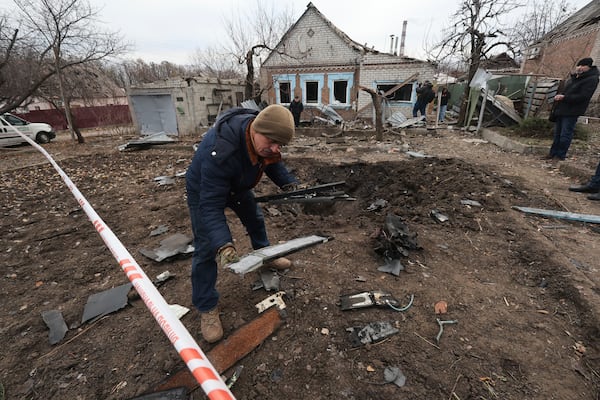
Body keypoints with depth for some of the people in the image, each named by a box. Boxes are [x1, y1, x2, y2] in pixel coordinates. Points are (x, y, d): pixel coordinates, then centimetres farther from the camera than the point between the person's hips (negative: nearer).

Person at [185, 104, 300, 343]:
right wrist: (223, 245, -55)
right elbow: (210, 205, -43)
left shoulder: (264, 136, -23)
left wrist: (289, 184, -19)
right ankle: (206, 308, 9)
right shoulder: (221, 151, -45)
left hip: (237, 185, 7)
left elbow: (273, 163, -3)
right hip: (203, 190, -6)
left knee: (255, 219, 20)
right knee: (207, 248, -8)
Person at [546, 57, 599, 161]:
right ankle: (553, 153, 18)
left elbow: (583, 96, -18)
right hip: (561, 109, 8)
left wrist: (564, 97, -24)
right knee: (557, 133, 11)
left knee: (565, 135, -6)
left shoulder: (591, 79, -9)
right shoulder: (574, 78, 16)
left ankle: (560, 155, 1)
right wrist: (559, 96, 6)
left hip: (572, 112, -8)